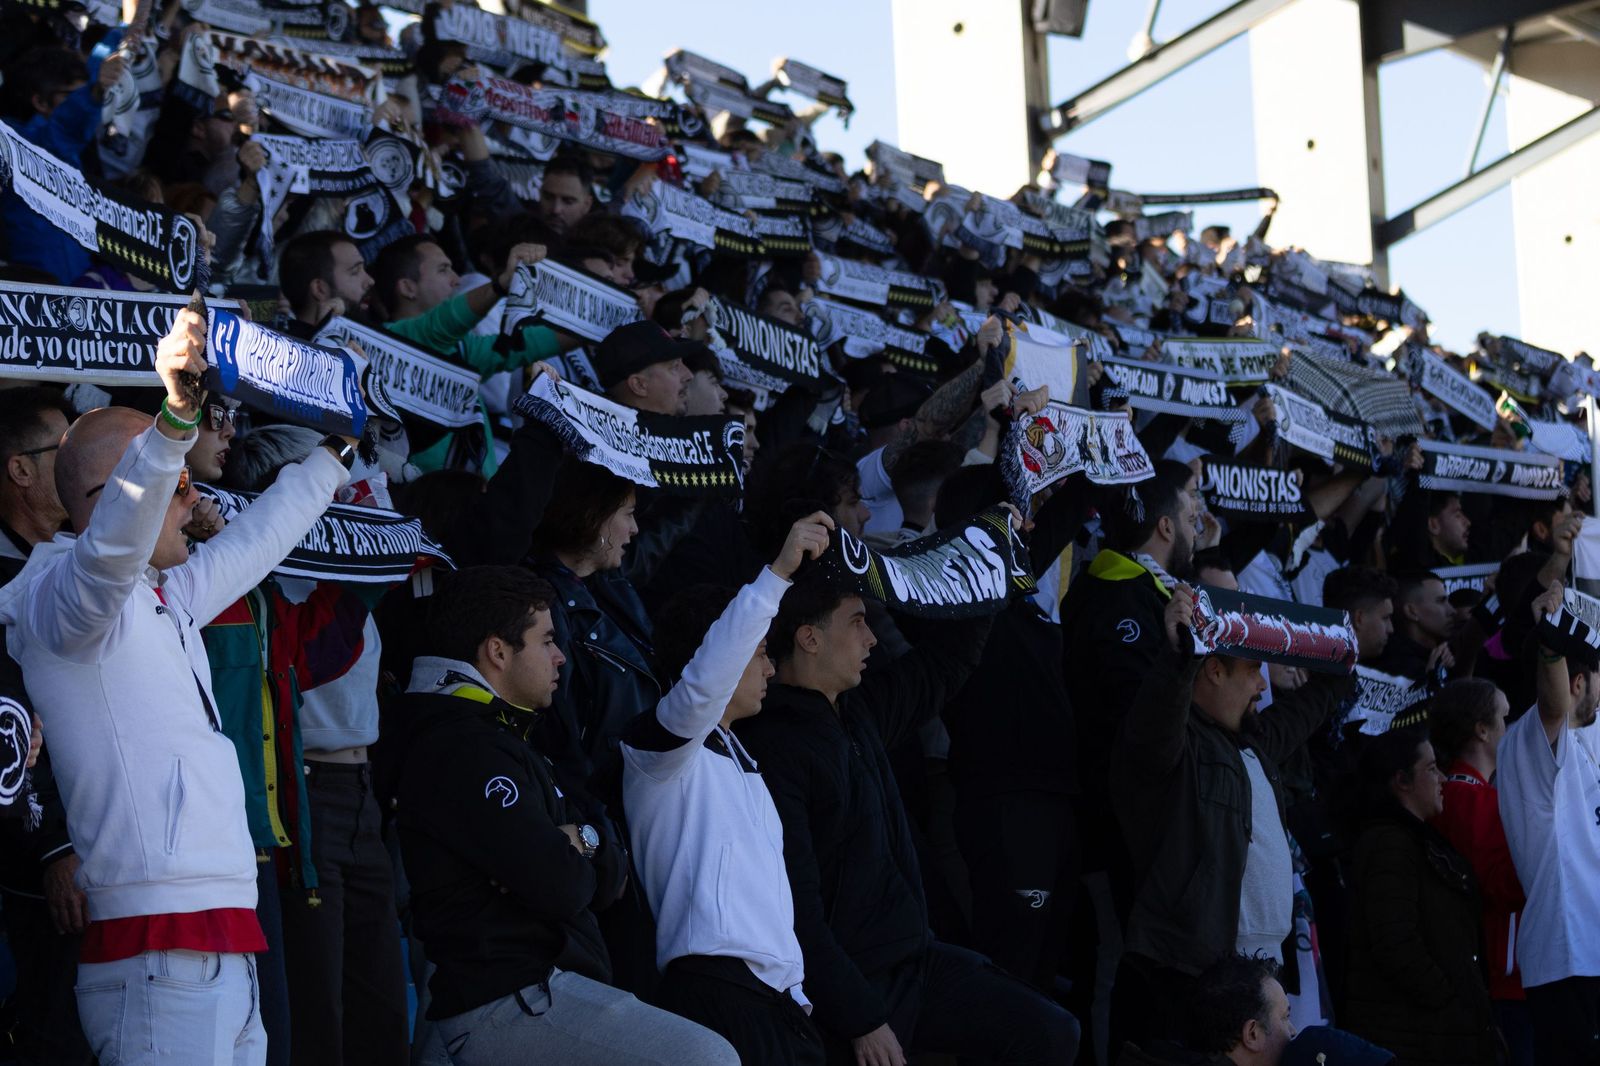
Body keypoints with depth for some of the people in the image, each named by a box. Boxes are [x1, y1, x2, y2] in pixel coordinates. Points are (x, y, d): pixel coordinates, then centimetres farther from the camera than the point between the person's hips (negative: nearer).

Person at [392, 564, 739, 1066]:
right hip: (501, 1004, -11)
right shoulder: (464, 751, -13)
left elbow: (612, 864, 18)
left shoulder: (500, 740, 22)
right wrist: (574, 856, 3)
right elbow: (561, 887, -20)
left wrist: (581, 842, -5)